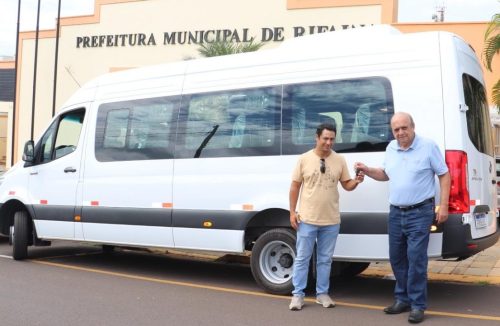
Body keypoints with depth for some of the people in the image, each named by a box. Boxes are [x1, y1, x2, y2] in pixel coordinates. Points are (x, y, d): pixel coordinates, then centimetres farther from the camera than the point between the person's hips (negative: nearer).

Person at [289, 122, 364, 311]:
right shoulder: (304, 159, -3)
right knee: (302, 258, 4)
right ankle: (297, 295, 13)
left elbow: (346, 185, 8)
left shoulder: (340, 160, 2)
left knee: (325, 259, 12)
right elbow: (295, 186, 1)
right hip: (307, 219, -2)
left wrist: (356, 181, -15)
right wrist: (292, 212, -3)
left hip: (331, 220, 2)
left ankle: (322, 293, 23)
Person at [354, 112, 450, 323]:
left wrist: (443, 206, -11)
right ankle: (402, 299, 26)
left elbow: (444, 175, -4)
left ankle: (417, 305, 3)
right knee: (397, 258, 13)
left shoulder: (428, 146, -8)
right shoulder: (391, 148, 10)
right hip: (395, 212, 7)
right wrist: (366, 171, 5)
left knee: (416, 259, -8)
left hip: (420, 212, -6)